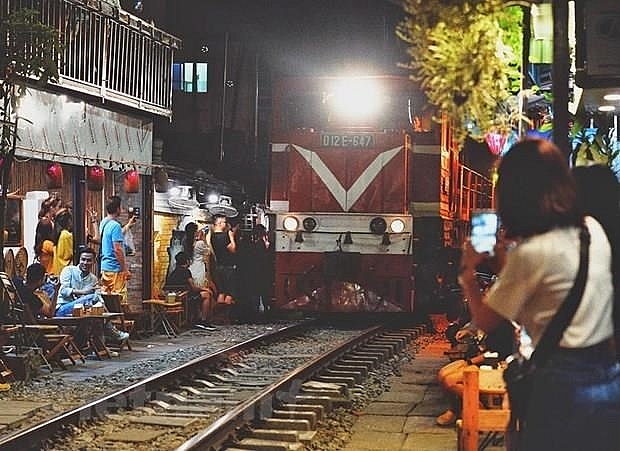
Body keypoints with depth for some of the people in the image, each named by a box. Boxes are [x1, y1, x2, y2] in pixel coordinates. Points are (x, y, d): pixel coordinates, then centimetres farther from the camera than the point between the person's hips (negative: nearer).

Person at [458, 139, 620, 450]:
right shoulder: (593, 229, 5)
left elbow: (485, 321, -5)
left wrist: (468, 273, 10)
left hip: (565, 387, -7)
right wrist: (505, 258, 20)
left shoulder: (530, 253, -17)